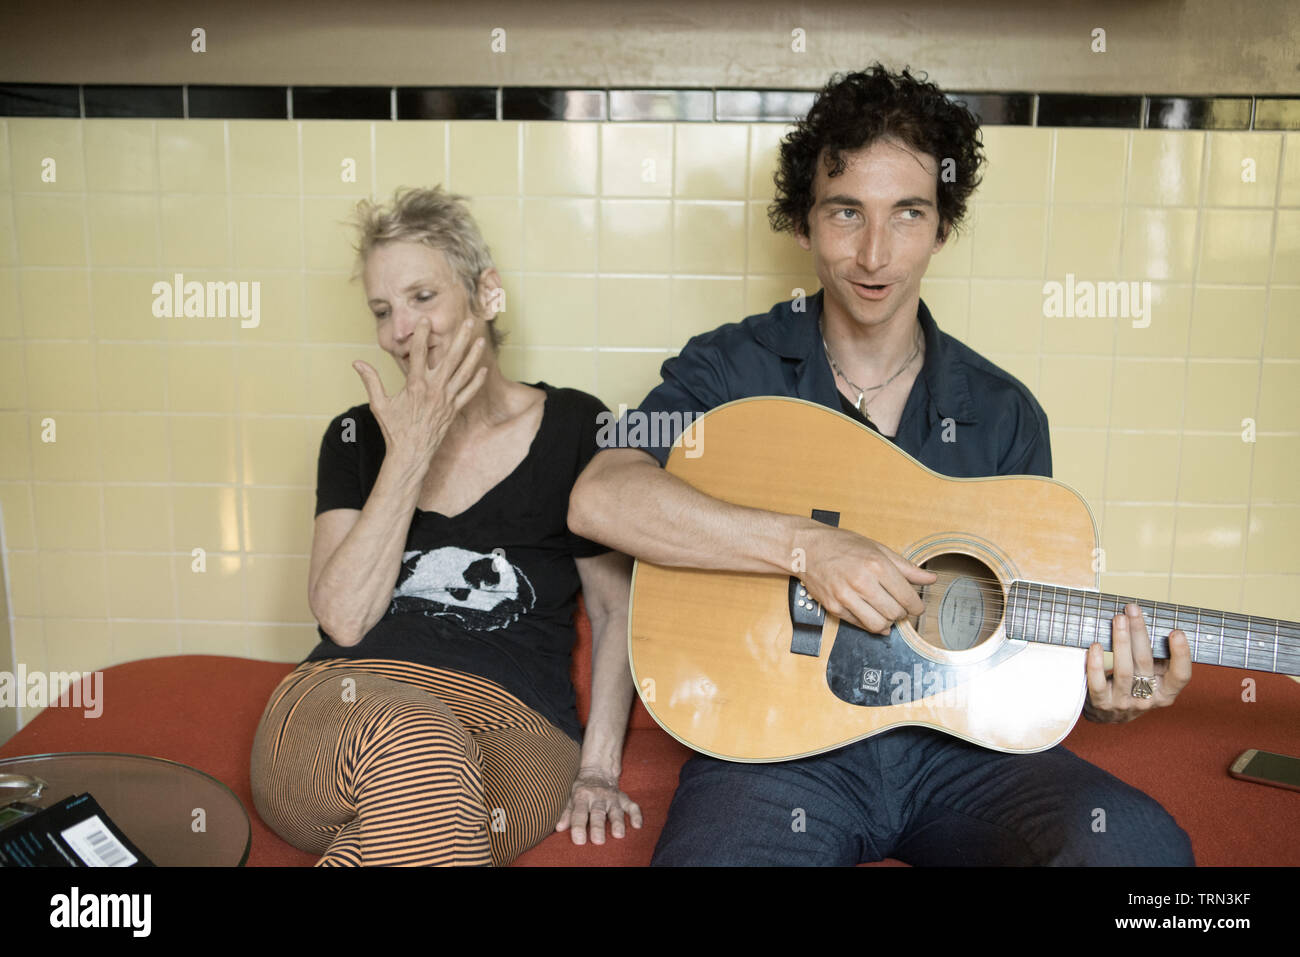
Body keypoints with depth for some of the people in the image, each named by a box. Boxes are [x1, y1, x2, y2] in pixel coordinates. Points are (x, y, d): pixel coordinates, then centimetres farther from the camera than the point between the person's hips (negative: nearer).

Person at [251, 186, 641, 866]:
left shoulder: (573, 428, 9)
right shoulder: (358, 438, 16)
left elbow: (618, 609, 12)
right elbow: (344, 619, 1)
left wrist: (597, 765, 0)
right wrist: (410, 453, -3)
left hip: (514, 728, -1)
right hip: (342, 701, 2)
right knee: (415, 747, -38)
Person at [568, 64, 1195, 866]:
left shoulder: (1004, 414, 9)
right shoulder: (734, 370, 0)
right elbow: (599, 498, -17)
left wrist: (1092, 688, -8)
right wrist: (805, 546, -24)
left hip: (960, 739, 4)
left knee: (1142, 846, -24)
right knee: (722, 849, -35)